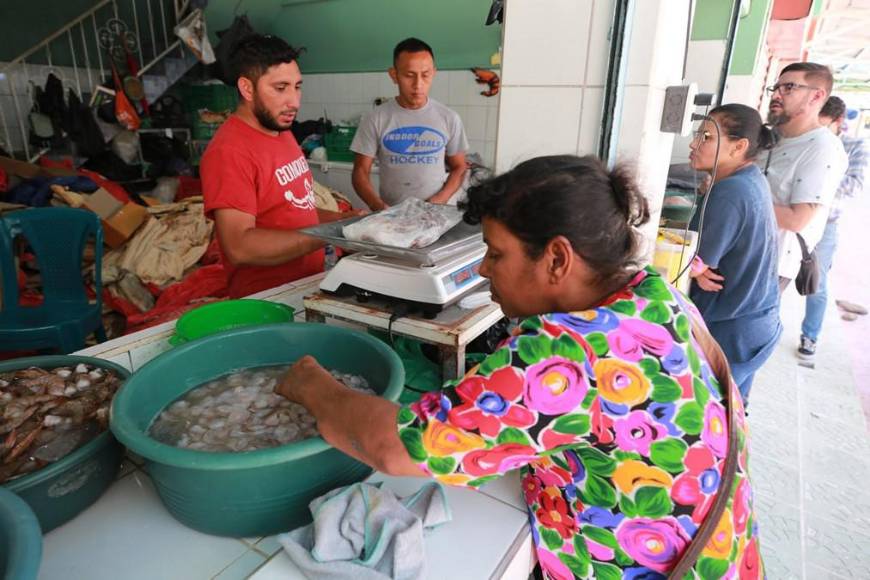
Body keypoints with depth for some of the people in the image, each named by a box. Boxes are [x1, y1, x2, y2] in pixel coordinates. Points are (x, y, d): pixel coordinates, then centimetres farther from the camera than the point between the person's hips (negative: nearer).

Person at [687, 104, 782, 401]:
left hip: (730, 332, -9)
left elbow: (695, 264, -21)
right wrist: (700, 269, -12)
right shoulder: (752, 178, 5)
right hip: (755, 322, 9)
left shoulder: (730, 193, -25)